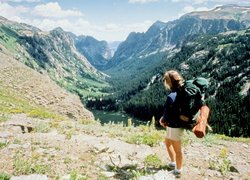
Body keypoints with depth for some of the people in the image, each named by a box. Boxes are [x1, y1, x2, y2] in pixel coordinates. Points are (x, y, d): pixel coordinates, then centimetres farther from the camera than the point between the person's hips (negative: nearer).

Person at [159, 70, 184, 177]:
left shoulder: (171, 97, -28)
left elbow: (167, 115, -21)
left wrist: (163, 121, 1)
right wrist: (164, 118, 5)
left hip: (174, 127, -9)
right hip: (176, 125, 9)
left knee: (177, 149, 10)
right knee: (167, 142, 28)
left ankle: (178, 171, 29)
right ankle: (173, 163, 45)